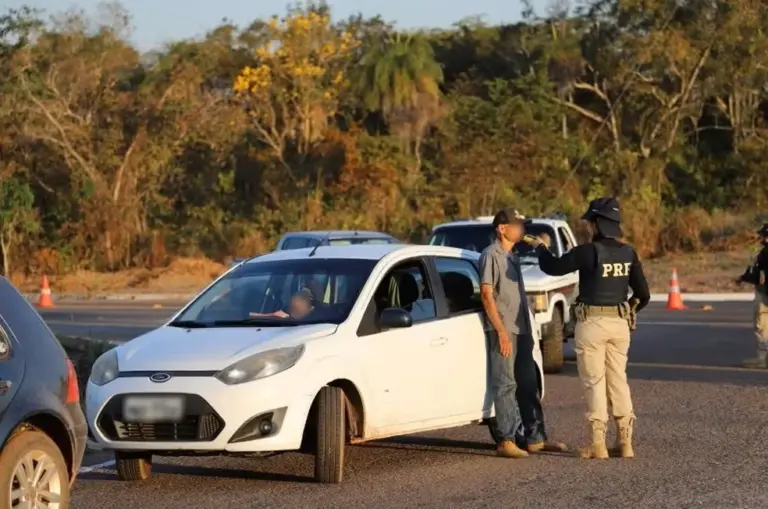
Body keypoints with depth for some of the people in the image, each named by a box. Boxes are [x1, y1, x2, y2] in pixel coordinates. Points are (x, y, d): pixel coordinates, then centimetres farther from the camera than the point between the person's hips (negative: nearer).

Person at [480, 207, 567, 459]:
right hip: (503, 331, -9)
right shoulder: (491, 255, -9)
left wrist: (527, 330, 18)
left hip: (521, 330, 9)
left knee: (528, 385, 11)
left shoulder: (512, 257, 18)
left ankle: (534, 438, 16)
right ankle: (507, 440, -6)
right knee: (505, 385, -7)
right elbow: (487, 295, -14)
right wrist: (502, 331, -19)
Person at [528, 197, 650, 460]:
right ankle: (625, 441, 12)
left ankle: (597, 444, 0)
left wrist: (541, 248, 12)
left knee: (594, 382, 1)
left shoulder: (588, 252, -15)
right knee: (618, 380, 13)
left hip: (592, 323, -5)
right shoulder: (628, 253, 3)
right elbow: (643, 294, 7)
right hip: (620, 323, 5)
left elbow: (552, 267, -8)